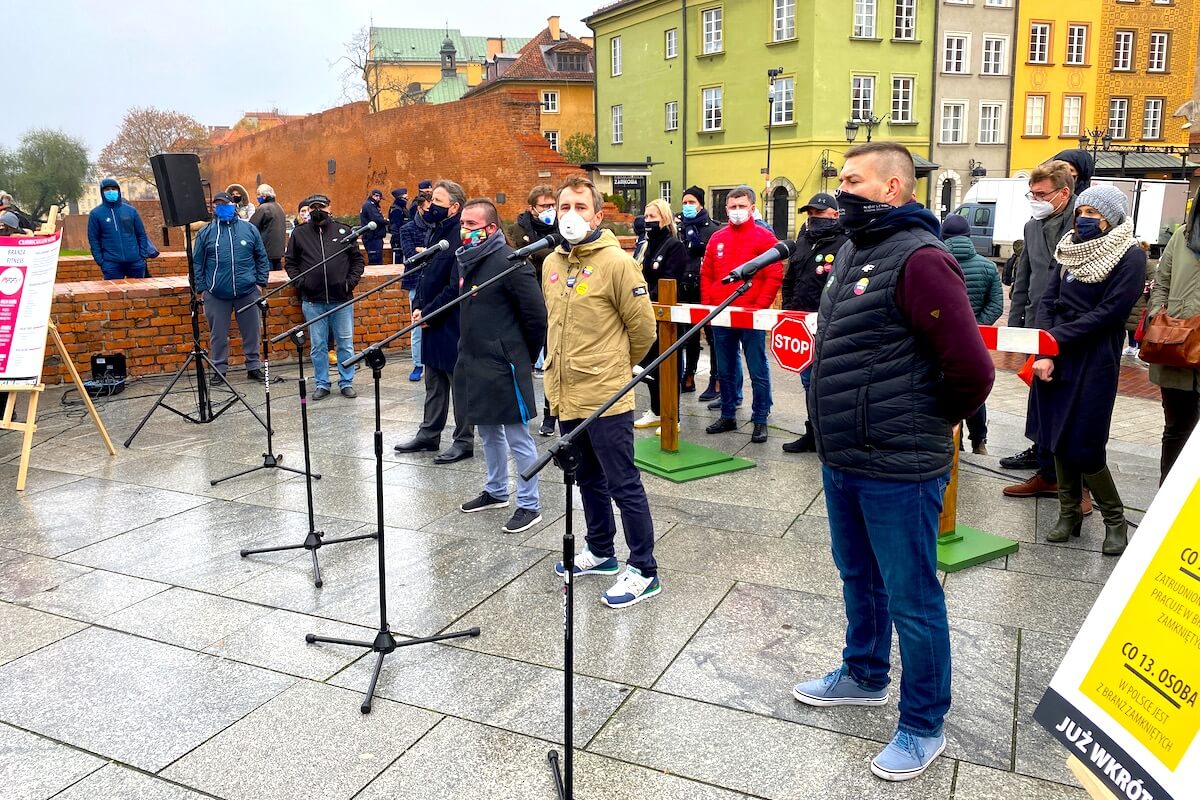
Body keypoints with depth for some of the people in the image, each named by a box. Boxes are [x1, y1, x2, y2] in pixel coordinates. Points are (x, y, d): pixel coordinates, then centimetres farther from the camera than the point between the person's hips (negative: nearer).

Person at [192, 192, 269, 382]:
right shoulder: (205, 232, 4)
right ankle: (219, 369, 17)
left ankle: (254, 366, 20)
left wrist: (261, 282, 2)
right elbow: (197, 263, 7)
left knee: (252, 332, 7)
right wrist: (201, 289, 0)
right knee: (218, 334, 6)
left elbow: (262, 258, 9)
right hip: (216, 295, 0)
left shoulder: (249, 229, 6)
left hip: (248, 292, 0)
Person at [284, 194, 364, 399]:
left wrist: (352, 280, -4)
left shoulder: (343, 231, 5)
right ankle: (322, 384, 17)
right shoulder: (299, 233, 6)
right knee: (318, 346, 7)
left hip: (342, 299, 0)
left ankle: (347, 383, 17)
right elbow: (290, 262, 11)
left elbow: (357, 259, 9)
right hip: (313, 301, 0)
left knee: (346, 344, 6)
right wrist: (299, 282, -4)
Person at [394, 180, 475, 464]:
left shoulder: (461, 237, -17)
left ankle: (464, 441, 11)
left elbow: (456, 287, -21)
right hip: (431, 321, 9)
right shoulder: (434, 231, 11)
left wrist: (429, 312, -15)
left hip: (453, 323, -9)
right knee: (433, 381, 17)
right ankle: (429, 434, 28)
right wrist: (418, 307, 6)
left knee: (459, 382, 1)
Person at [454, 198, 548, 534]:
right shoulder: (464, 260, 9)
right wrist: (468, 349, 19)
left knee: (517, 436, 0)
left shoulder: (509, 262, -17)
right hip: (474, 361, 9)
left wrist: (526, 357, -5)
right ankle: (495, 491, 36)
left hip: (503, 364, -9)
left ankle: (530, 505, 11)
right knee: (487, 430, 20)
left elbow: (536, 314, -15)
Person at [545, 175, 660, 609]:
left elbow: (643, 327, -9)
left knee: (623, 484, 0)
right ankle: (600, 552, 37)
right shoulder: (551, 263, 8)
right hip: (566, 395, 7)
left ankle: (643, 571, 12)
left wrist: (619, 367, 5)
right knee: (588, 479, 20)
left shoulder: (617, 262, -14)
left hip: (605, 397, -7)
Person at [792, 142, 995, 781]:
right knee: (859, 578, 24)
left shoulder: (919, 259, -19)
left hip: (897, 471, -9)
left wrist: (928, 424, -5)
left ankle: (923, 727, 24)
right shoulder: (854, 251, 10)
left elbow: (972, 370, -22)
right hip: (841, 462, 9)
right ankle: (864, 675, 45)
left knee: (911, 598, 6)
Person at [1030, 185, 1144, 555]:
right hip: (1054, 357, 6)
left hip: (1093, 362, -6)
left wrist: (1055, 339, -14)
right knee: (1057, 439, 9)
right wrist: (1044, 353, -11)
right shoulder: (1071, 249, 11)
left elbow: (1107, 314, -14)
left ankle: (1115, 520, 17)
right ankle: (1069, 514, 23)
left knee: (1082, 448, -4)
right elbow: (1048, 300, 3)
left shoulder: (1130, 256, -7)